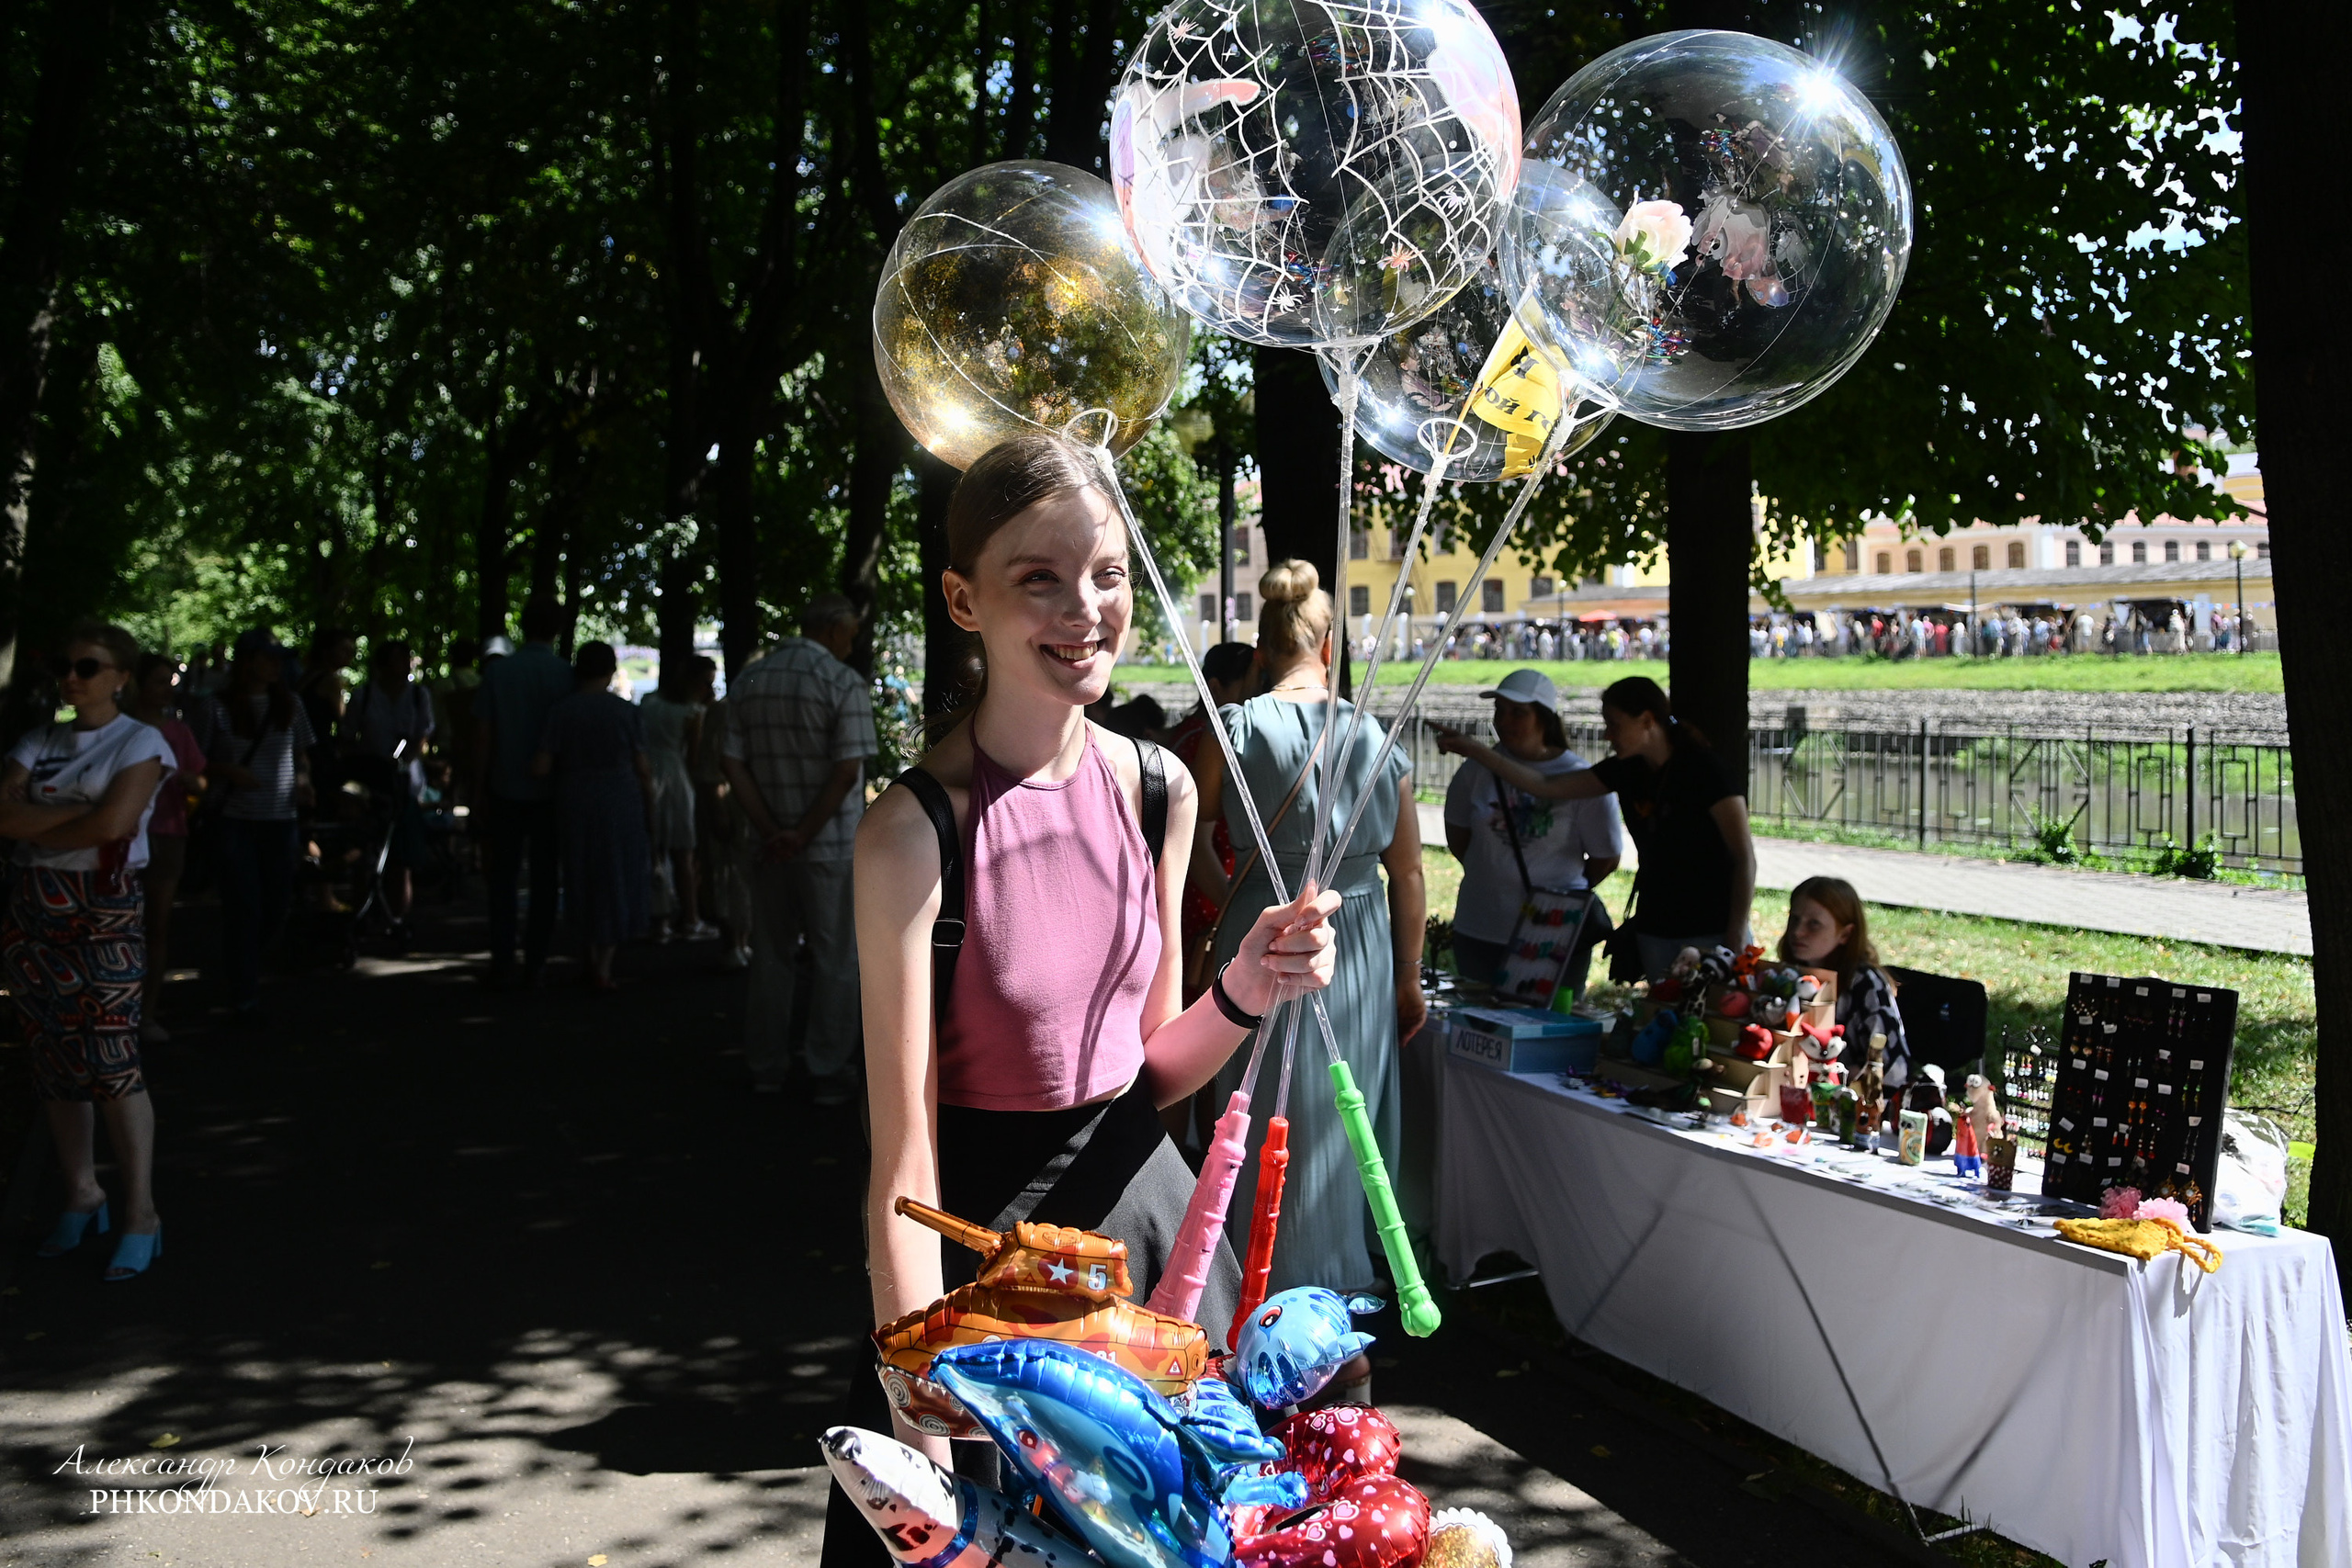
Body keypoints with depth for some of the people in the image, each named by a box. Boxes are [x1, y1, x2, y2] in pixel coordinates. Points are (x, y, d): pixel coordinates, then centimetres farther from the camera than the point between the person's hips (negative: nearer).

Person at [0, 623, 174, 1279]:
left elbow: (113, 821, -17)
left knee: (110, 1062, -10)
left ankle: (141, 1213, -4)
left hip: (104, 910, -6)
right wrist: (79, 810, -13)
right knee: (54, 1060, 9)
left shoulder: (140, 742, -3)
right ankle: (82, 1195, 20)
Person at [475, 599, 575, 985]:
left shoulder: (498, 669, -2)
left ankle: (502, 964, 7)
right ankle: (536, 964, 7)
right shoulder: (566, 674, -5)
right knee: (544, 876, 6)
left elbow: (483, 732, -1)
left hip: (505, 786, 1)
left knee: (502, 876, 9)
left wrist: (480, 785, 7)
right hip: (550, 790, -1)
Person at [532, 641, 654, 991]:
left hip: (575, 805, 1)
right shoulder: (627, 711, -4)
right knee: (616, 883, 8)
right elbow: (643, 769, -3)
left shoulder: (561, 712, -3)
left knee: (585, 884, 18)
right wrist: (649, 813, 6)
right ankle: (603, 968, 4)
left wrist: (564, 772, 14)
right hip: (621, 804, -1)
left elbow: (540, 767, -8)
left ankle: (593, 958, 21)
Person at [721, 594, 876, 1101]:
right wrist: (803, 835, -12)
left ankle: (766, 1069, 21)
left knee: (771, 956, 15)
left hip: (769, 846, 5)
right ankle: (829, 1074, 8)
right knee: (834, 960, 5)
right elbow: (847, 771, -18)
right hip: (832, 846, -5)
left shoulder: (748, 680, 7)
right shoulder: (845, 684, -11)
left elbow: (732, 763, 2)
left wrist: (772, 830, -4)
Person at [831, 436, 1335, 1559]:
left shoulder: (1159, 789, -2)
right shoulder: (914, 829, -19)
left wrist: (1240, 996, -12)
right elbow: (904, 1166, -18)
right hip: (981, 1231, -5)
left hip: (1138, 1201, 5)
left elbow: (1151, 1070, 7)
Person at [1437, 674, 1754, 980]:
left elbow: (1744, 856, -13)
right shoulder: (1628, 770, 5)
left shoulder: (1701, 767, -12)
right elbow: (1545, 786, 6)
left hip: (1710, 932, -6)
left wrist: (1736, 939, -17)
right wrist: (1474, 750, 1)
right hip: (1655, 930, 6)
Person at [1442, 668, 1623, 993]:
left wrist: (1566, 893, 11)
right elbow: (1458, 836, 13)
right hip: (1479, 932, 3)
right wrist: (1495, 881, 11)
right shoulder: (1477, 770, 1)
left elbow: (1606, 857, 2)